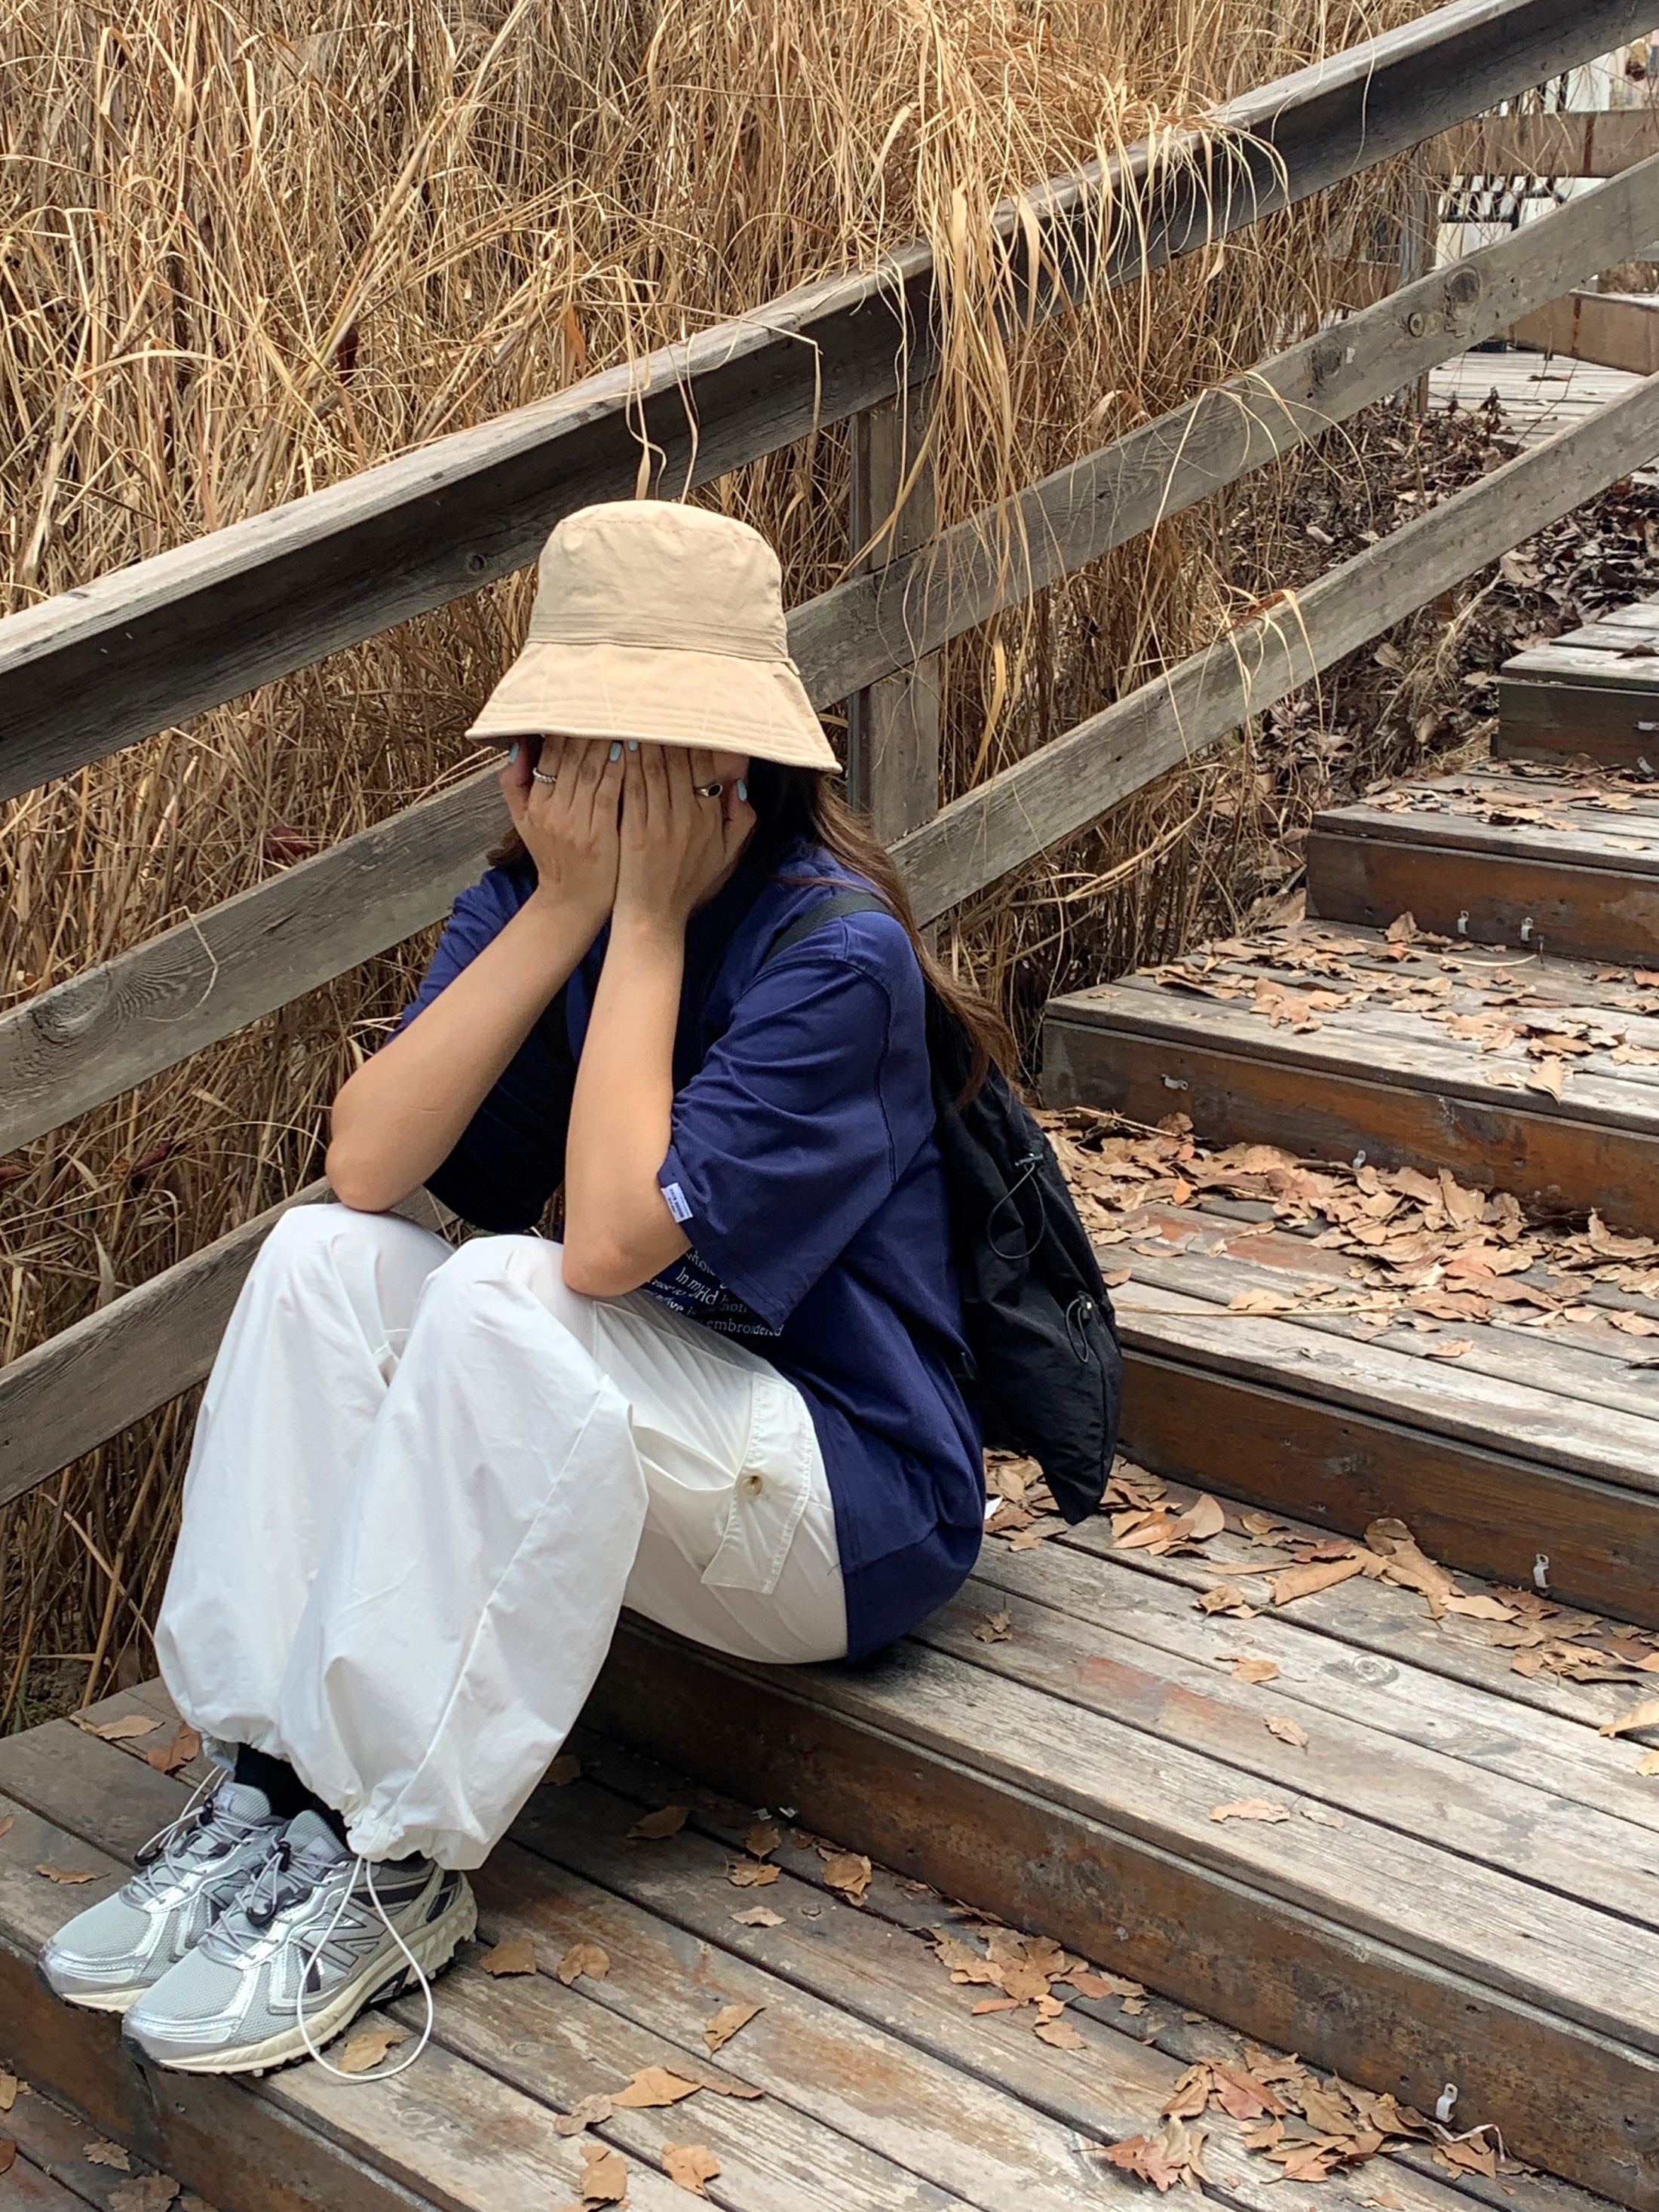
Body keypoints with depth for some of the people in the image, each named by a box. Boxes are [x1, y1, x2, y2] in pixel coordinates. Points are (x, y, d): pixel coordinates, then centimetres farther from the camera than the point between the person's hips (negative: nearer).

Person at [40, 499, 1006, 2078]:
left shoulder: (837, 954, -20)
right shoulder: (525, 897, 0)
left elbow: (614, 1240, -30)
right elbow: (366, 1165, -15)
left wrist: (649, 917, -24)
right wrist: (565, 906, -19)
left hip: (854, 1502, -6)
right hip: (628, 1446, 7)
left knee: (502, 1300, -31)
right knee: (323, 1257, -16)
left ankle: (392, 1866, -23)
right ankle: (271, 1785, -16)